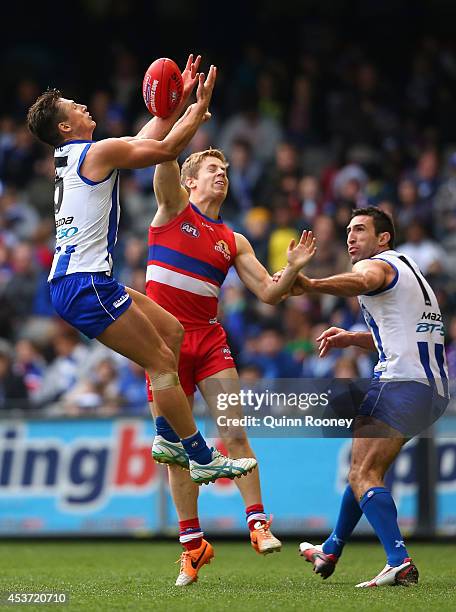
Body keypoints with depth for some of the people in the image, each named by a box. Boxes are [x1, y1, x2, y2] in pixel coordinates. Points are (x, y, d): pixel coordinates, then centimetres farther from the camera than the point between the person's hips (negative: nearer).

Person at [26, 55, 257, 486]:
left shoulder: (68, 156, 17)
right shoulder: (98, 152, -11)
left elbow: (145, 140, 26)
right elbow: (167, 149, -6)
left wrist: (179, 101, 24)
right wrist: (201, 105, 6)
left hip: (69, 283, 10)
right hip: (86, 285, -10)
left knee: (171, 330, 16)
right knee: (161, 362, -7)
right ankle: (203, 459, -6)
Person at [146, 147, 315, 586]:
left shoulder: (233, 242, 13)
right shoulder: (174, 208, 5)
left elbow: (268, 293, 8)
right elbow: (166, 154, -11)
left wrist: (292, 269, -9)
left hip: (209, 340, 2)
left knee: (235, 435, -11)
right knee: (174, 446, 1)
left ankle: (257, 523, -8)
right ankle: (192, 543, 9)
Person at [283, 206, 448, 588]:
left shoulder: (376, 264, -2)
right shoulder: (408, 269, 28)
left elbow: (360, 282, -29)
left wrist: (311, 284, -45)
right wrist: (354, 339, 27)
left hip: (402, 382, -10)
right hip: (436, 390, 10)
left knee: (363, 476, -16)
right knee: (364, 466, 24)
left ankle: (399, 563, -33)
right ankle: (331, 552, 36)